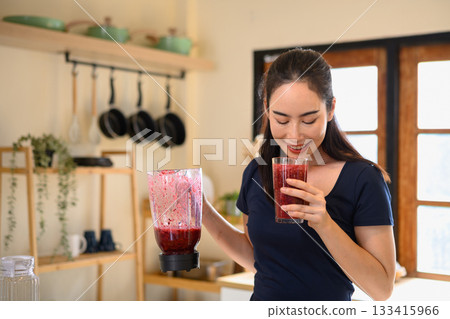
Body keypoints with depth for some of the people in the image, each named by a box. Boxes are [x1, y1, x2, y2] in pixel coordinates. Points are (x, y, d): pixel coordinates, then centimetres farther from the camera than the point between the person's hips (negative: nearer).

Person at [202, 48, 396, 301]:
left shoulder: (362, 180, -17)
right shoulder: (256, 173, -4)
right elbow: (256, 260, 8)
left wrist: (325, 225, -28)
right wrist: (203, 211, -3)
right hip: (263, 299, 4)